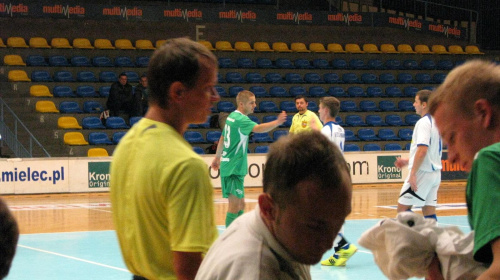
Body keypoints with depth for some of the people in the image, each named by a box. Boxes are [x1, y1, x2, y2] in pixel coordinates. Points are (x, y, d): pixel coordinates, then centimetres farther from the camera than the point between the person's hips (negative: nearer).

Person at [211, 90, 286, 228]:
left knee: (241, 204, 17)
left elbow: (222, 138, 26)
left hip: (229, 166, 10)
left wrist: (217, 157, 36)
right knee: (235, 205, -12)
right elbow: (258, 128, -33)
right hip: (234, 168, -10)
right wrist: (277, 122, -43)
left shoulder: (232, 117, 14)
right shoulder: (240, 119, -16)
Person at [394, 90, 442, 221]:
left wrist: (413, 174, -22)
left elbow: (422, 150, -24)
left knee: (402, 209, -3)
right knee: (429, 212, 7)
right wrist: (408, 161, 26)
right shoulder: (435, 122, 14)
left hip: (422, 171, -9)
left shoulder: (423, 122, -14)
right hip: (435, 172, 9)